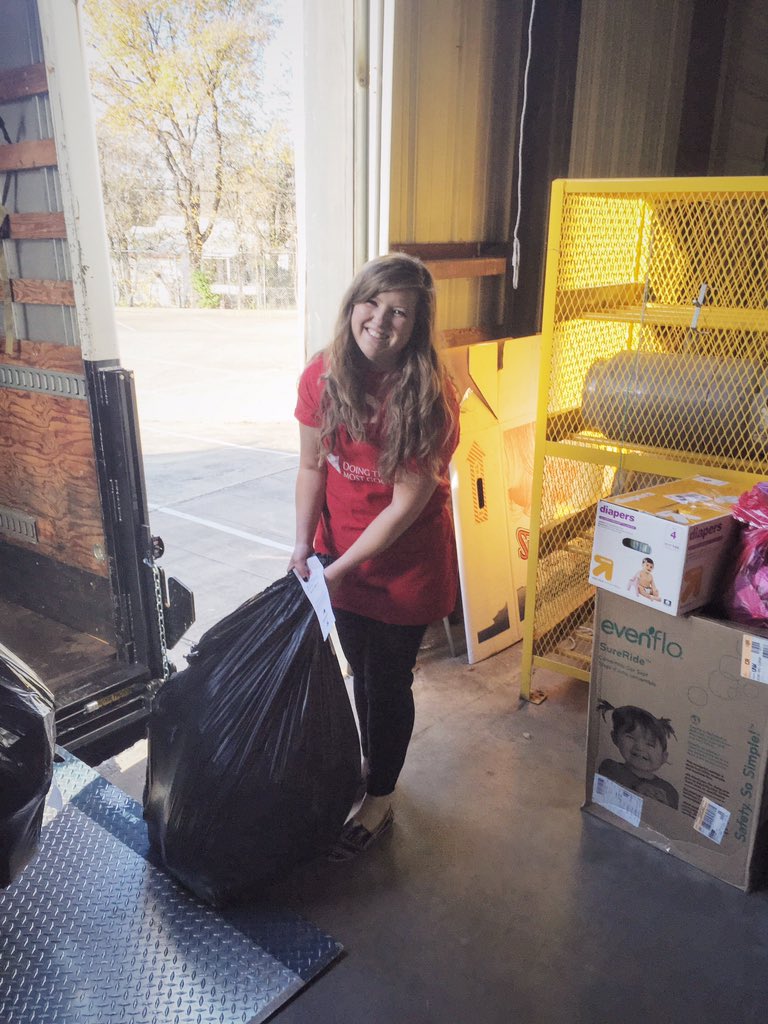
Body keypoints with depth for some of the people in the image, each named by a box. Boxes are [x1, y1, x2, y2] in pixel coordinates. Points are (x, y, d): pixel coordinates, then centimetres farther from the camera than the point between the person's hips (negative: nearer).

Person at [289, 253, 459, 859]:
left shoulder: (430, 397, -24)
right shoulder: (322, 377, -10)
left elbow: (407, 502, -22)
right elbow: (313, 466, -1)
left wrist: (341, 568, -21)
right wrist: (305, 544, -11)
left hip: (406, 565, -4)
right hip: (342, 558, 5)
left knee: (389, 682, 10)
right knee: (361, 672, 22)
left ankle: (380, 801, 33)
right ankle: (372, 764, 49)